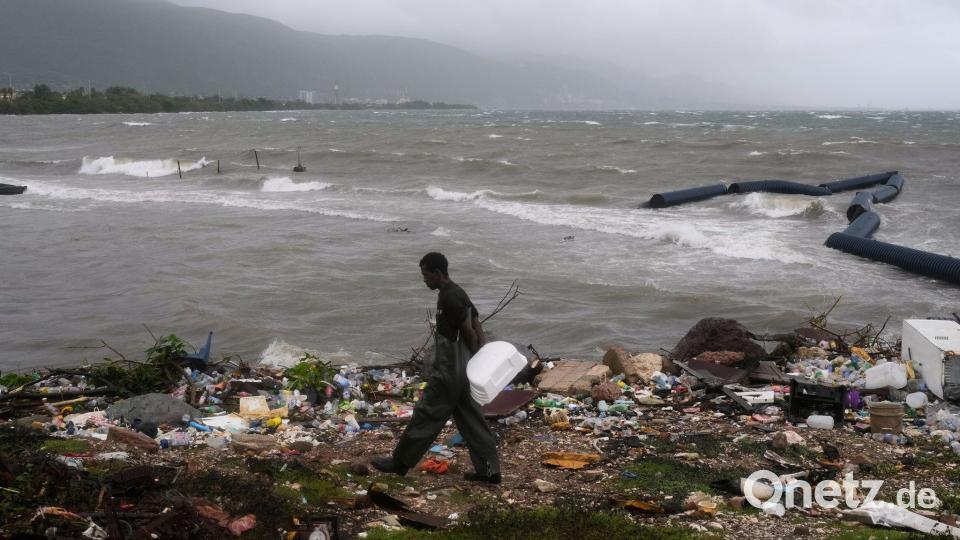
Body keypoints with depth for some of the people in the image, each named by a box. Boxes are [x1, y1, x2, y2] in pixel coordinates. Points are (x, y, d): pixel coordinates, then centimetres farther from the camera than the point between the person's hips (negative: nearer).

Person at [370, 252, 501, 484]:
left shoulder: (448, 298, -19)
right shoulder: (458, 293, 11)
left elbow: (470, 333, -19)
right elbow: (477, 331, 12)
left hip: (448, 373, -9)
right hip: (462, 371, 9)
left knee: (426, 415, 3)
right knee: (471, 420, 11)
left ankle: (400, 462, 16)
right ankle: (489, 470, 12)